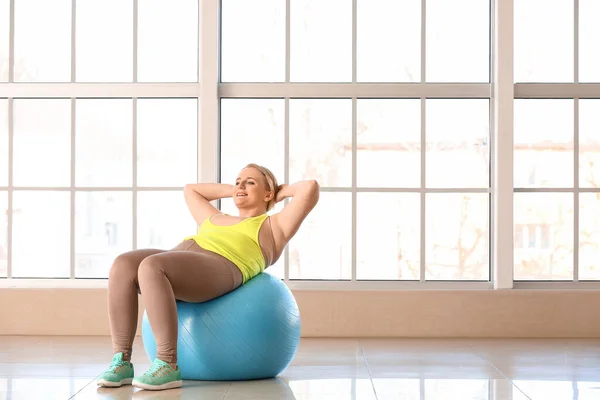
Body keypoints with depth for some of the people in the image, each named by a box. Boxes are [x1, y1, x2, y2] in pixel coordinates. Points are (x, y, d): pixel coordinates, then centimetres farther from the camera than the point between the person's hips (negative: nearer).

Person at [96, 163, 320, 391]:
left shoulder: (273, 227, 23)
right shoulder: (215, 219, 40)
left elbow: (310, 188, 14)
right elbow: (190, 189, 55)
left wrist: (279, 192, 30)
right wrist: (233, 191, 52)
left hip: (219, 267, -6)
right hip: (180, 260, 7)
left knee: (150, 267, -33)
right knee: (123, 265, -23)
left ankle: (168, 366, -29)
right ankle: (121, 362, -22)